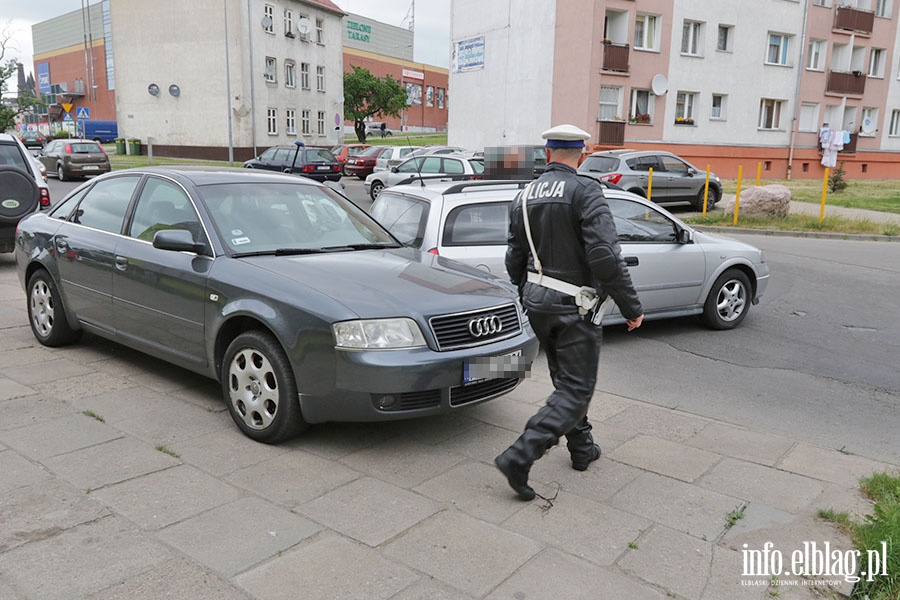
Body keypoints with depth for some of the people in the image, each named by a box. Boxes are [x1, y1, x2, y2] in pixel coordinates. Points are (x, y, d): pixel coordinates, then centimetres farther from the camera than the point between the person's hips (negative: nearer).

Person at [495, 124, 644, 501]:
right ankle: (519, 457, -10)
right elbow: (605, 255, -24)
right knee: (575, 390, -1)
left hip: (537, 302, 7)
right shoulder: (585, 191, -14)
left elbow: (515, 261, 11)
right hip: (574, 306, -7)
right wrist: (631, 306, -16)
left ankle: (582, 448, 36)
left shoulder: (524, 197, 7)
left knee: (566, 380, 22)